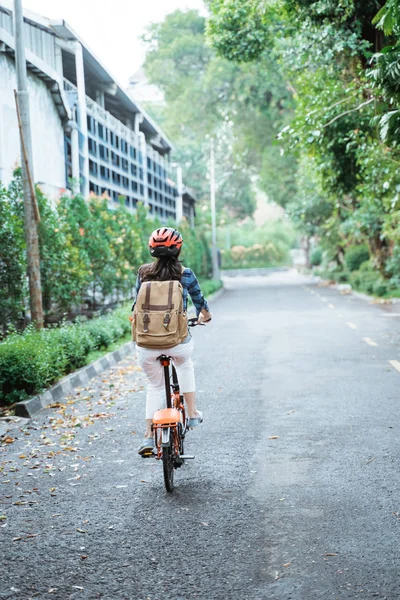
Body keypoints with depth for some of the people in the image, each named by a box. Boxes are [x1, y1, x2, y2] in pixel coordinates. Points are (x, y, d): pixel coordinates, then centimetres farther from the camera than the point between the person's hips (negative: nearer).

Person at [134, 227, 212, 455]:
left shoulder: (144, 272, 2)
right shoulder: (185, 274, -2)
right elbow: (199, 299, 13)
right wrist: (206, 315, 36)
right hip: (178, 341, -1)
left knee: (155, 385, 22)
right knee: (185, 366, 34)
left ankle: (149, 435, 15)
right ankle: (193, 414, 33)